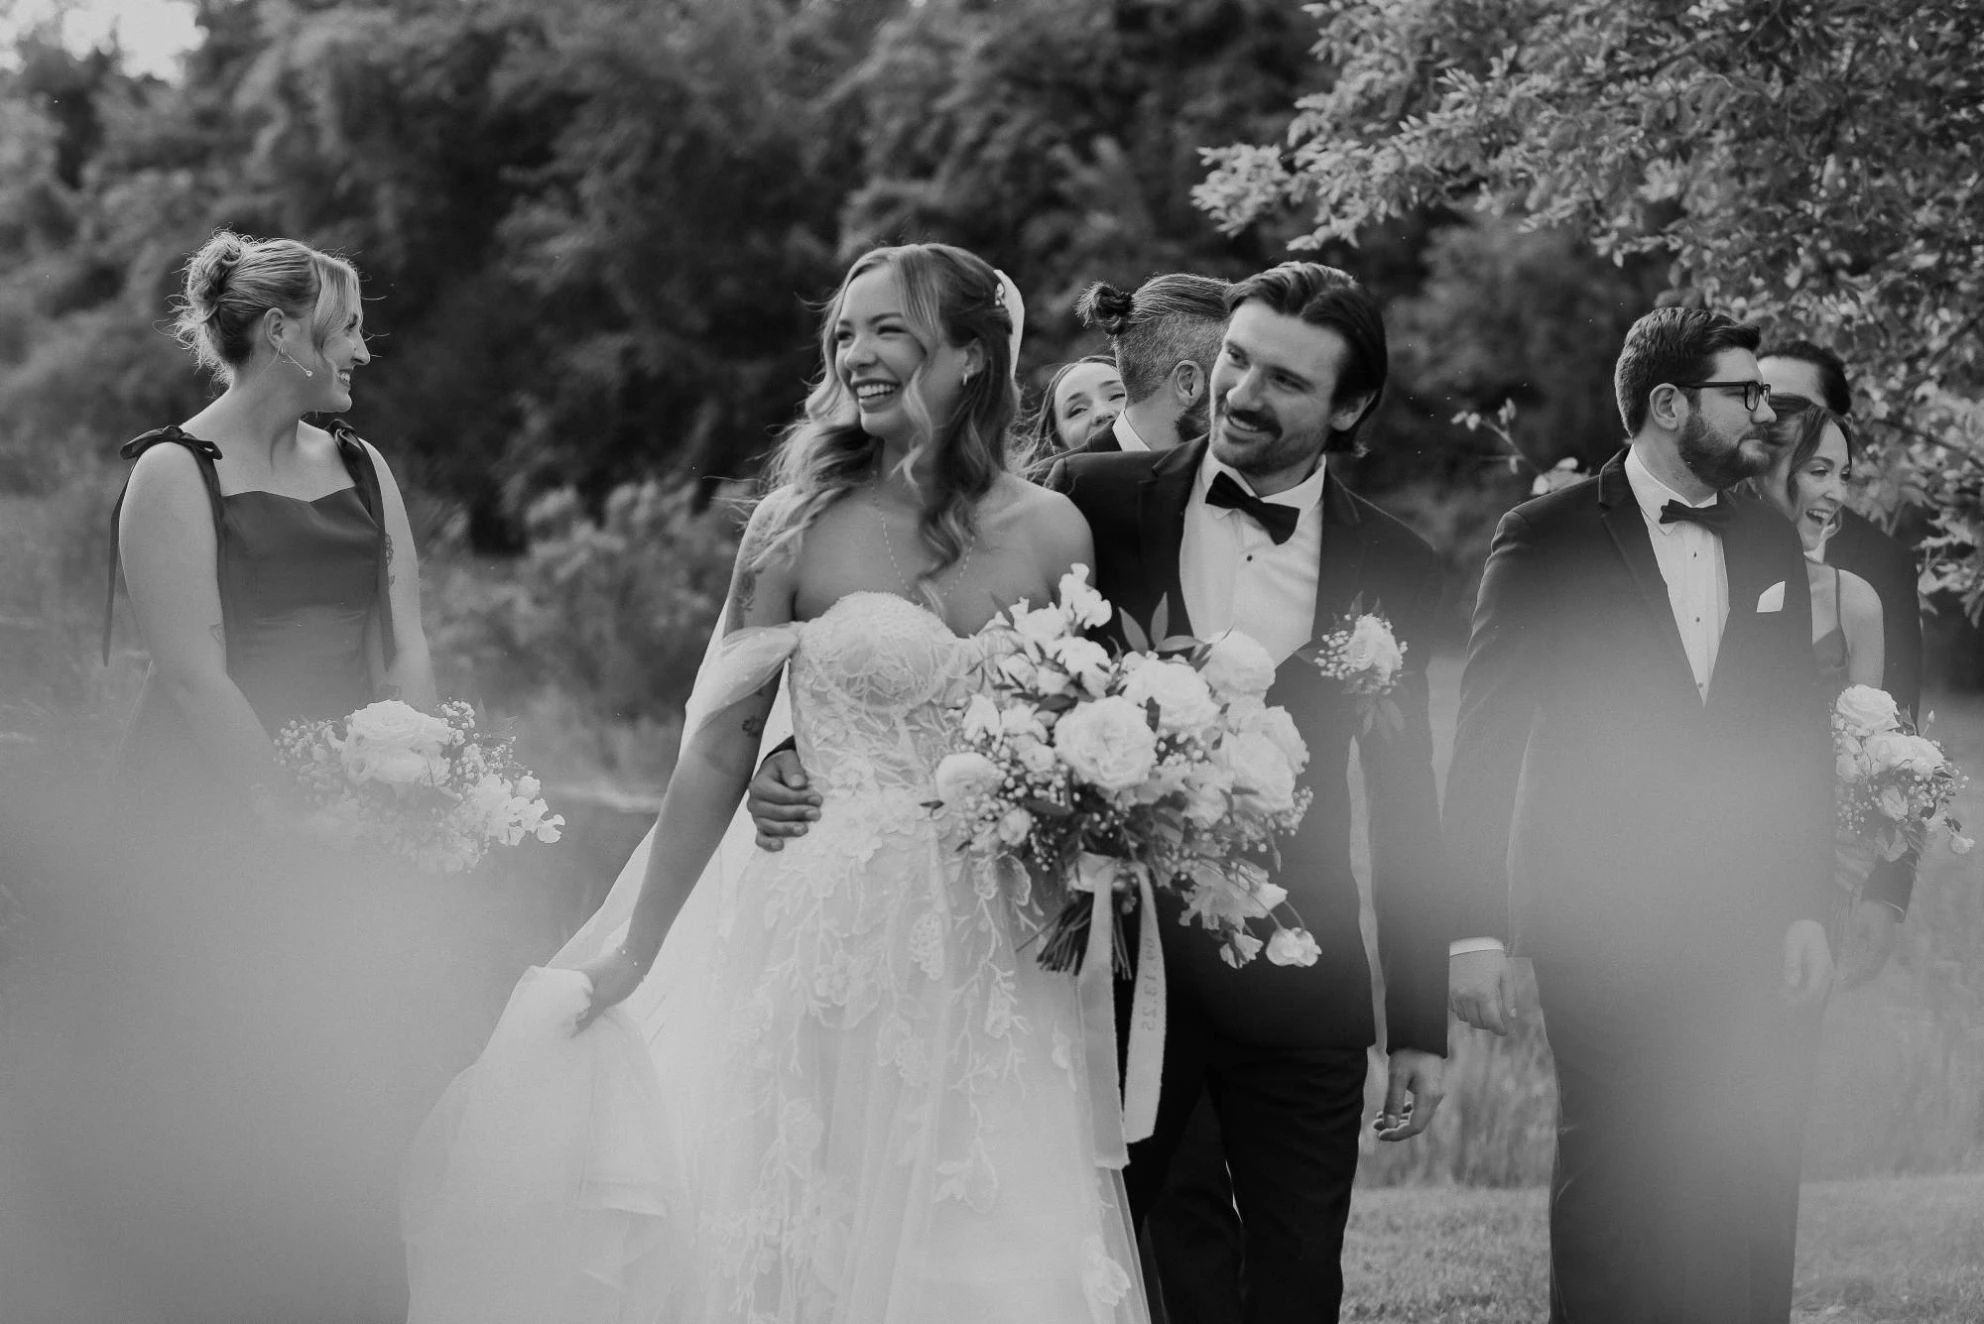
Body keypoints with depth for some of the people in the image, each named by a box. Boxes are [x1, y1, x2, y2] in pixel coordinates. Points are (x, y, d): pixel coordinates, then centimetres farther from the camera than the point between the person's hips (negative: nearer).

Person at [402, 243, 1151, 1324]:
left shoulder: (1051, 535, 2)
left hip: (990, 963, 1)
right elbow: (720, 750, 0)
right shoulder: (802, 524, -1)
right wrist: (636, 951, 1)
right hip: (828, 939, -1)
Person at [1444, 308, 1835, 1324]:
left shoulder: (1770, 546, 12)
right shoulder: (1548, 539, -3)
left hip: (1751, 936, 4)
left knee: (1755, 1203, 2)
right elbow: (1486, 743, -4)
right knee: (1617, 1198, -4)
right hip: (1604, 926, -4)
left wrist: (1807, 907, 7)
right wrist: (1474, 932, -8)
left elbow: (1799, 737, 16)